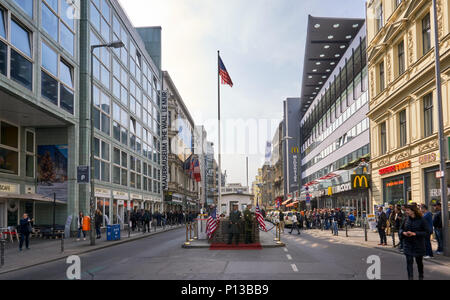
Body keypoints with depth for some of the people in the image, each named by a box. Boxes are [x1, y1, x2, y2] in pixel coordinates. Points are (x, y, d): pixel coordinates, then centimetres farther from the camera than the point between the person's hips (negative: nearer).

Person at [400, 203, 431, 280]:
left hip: (418, 244, -3)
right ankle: (410, 277, -5)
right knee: (409, 262, -7)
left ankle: (421, 277, 37)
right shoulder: (407, 219, 0)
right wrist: (403, 232, -11)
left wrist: (415, 233, -23)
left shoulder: (421, 220, -14)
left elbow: (427, 232, -15)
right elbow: (401, 229, 13)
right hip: (408, 244, 3)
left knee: (419, 261, 15)